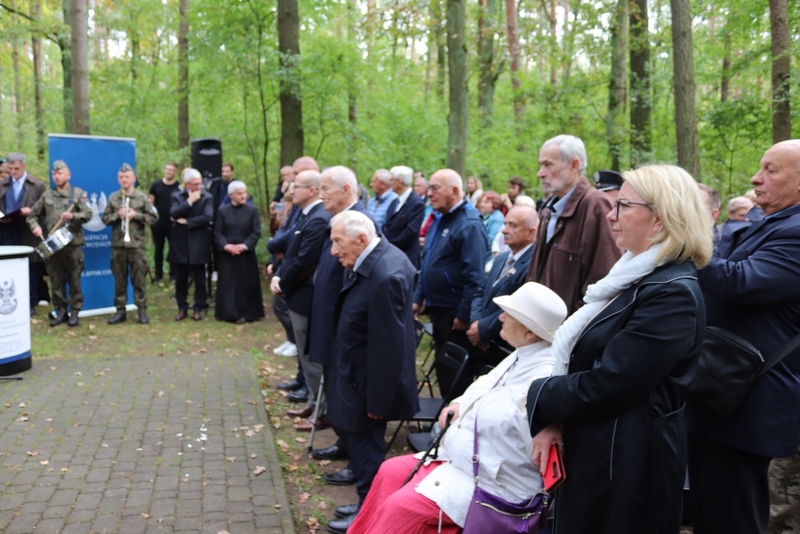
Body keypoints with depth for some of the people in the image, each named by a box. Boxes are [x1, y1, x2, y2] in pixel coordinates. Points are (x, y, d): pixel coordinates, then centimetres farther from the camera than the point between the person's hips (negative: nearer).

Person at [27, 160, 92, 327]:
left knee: (74, 280, 1)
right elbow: (32, 215, 15)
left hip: (73, 244, -3)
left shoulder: (78, 193, 5)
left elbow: (88, 214, -4)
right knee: (56, 280, 7)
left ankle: (74, 312, 9)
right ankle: (59, 310, 16)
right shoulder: (46, 195, 12)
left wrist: (73, 216, -21)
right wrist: (35, 226, -5)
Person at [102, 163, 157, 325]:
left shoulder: (142, 197, 0)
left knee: (139, 279, 2)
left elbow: (153, 217, 0)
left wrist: (136, 215, -12)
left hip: (137, 244, -2)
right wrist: (117, 215, -11)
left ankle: (142, 311, 10)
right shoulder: (113, 198, 6)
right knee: (119, 279, 8)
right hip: (117, 244, 2)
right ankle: (120, 311, 16)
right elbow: (105, 218, 7)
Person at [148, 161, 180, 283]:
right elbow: (150, 202, 6)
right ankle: (158, 274, 17)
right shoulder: (156, 185, 4)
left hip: (173, 223, -1)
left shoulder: (179, 187, 0)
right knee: (158, 248, 8)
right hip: (157, 223, 2)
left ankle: (173, 273, 16)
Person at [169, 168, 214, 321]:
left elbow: (208, 217, -16)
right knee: (180, 279, 8)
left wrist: (185, 221, -11)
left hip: (198, 244, -2)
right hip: (180, 244, 2)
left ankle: (198, 308, 17)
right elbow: (173, 214, -12)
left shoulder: (207, 197, -1)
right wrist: (190, 201, -17)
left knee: (199, 278, 6)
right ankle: (182, 308, 20)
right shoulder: (177, 196, 4)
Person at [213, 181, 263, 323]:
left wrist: (244, 246, -16)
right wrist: (226, 245, -15)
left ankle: (246, 313, 10)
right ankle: (229, 313, 11)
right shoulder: (222, 211, 5)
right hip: (227, 254, 1)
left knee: (246, 284, 2)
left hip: (246, 254, -1)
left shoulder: (253, 210, 0)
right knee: (228, 283, 3)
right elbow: (217, 233, 1)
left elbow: (256, 232, -5)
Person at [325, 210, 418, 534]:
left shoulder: (385, 277, -31)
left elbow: (388, 348, -26)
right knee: (363, 443, 22)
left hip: (368, 382, -10)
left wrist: (377, 401, -20)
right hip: (362, 373, 10)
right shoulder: (379, 256, 0)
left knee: (365, 446, 8)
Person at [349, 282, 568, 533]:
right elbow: (484, 385, 18)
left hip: (486, 483, -10)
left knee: (401, 507, -12)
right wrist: (459, 404, 5)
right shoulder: (521, 357, 3)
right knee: (390, 472, 12)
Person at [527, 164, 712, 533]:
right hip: (596, 451, 9)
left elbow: (603, 386, -25)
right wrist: (551, 418, -6)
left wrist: (540, 397, -9)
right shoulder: (637, 276, 8)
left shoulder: (673, 294, -22)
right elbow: (580, 359, 8)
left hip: (627, 463, -9)